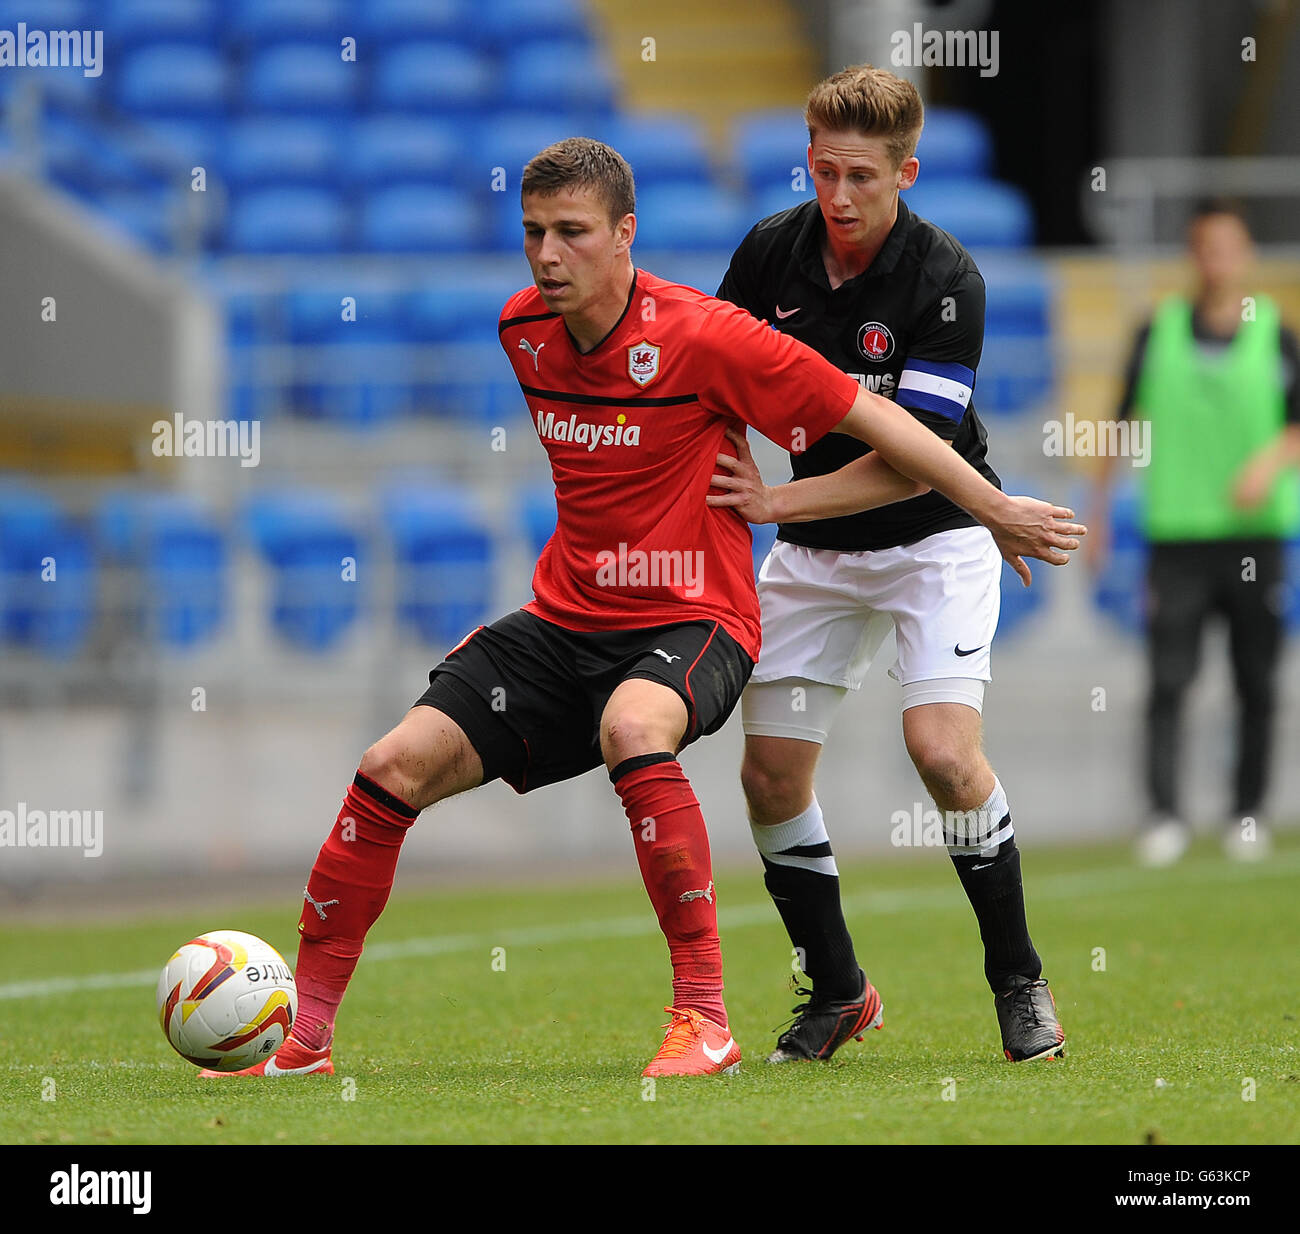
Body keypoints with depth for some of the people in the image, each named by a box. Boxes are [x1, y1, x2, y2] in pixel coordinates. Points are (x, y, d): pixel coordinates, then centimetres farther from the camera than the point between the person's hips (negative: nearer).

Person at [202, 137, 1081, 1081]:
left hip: (690, 620, -6)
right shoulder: (523, 330, 3)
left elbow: (868, 417, -10)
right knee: (395, 769, -8)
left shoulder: (701, 337, -17)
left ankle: (705, 1017, -32)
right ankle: (303, 1034, 3)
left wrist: (998, 509, -7)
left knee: (632, 729, -39)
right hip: (565, 617, 6)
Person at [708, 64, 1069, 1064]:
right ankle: (837, 992, 16)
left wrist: (780, 500, -32)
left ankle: (1021, 982, -4)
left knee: (943, 751, -22)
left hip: (933, 535, -5)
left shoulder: (947, 281, -22)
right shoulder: (771, 250, -7)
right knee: (771, 774, -2)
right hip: (815, 552, 5)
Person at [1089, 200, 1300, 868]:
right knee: (1167, 681, -10)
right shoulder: (1159, 331, 6)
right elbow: (1124, 420, 13)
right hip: (1175, 531, 0)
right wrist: (1098, 505, 11)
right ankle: (1164, 815, -10)